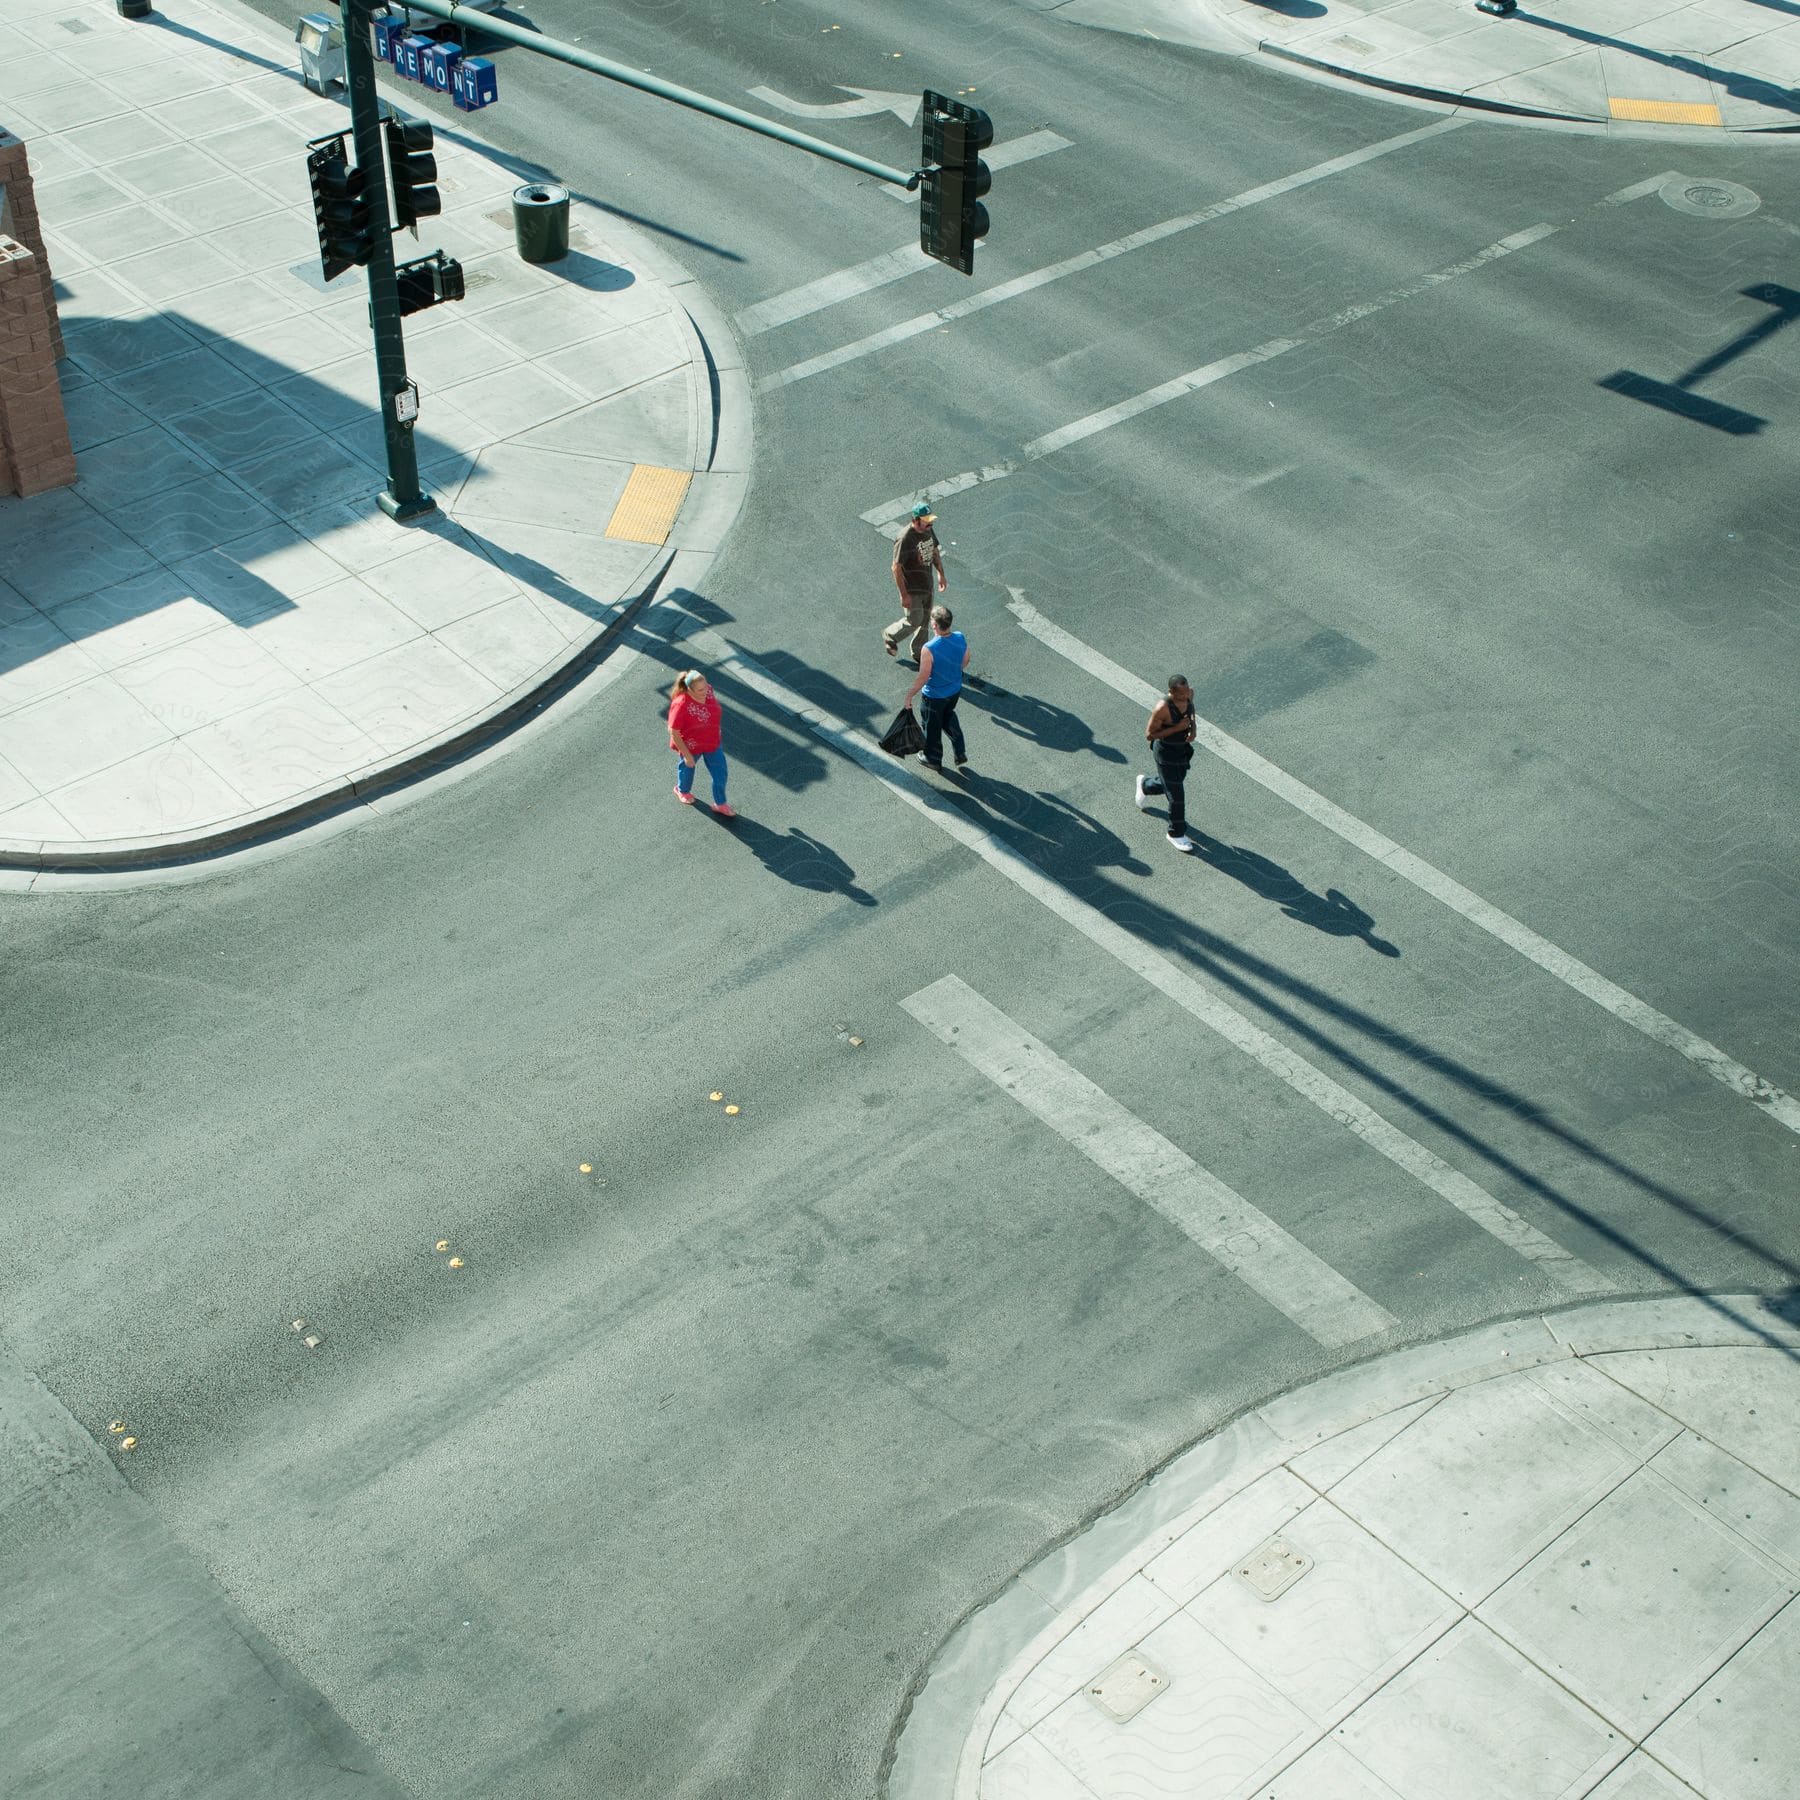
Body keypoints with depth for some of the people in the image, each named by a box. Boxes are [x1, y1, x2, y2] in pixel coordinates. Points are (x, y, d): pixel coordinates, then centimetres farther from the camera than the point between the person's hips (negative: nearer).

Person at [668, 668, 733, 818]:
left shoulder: (708, 689, -21)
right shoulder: (681, 705, -39)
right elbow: (674, 732, -27)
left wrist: (717, 729, 17)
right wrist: (686, 755, -21)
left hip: (712, 742, 5)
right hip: (691, 746, -5)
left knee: (720, 773, 14)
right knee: (687, 767, 27)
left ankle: (719, 805, 38)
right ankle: (682, 791, 60)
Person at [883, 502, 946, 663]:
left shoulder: (928, 530, -3)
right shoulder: (905, 539, -28)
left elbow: (935, 551, 16)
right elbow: (896, 567, -24)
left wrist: (941, 574, 17)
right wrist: (904, 595, -23)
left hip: (927, 585, 8)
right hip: (911, 588, -8)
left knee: (925, 620, 15)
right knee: (914, 620, -3)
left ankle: (919, 653, 32)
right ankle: (890, 636, 25)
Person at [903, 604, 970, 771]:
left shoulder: (929, 649, -34)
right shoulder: (960, 639, -17)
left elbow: (923, 677, -25)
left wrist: (910, 694, -10)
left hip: (935, 696, -5)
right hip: (955, 690, 5)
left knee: (932, 726, 20)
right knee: (949, 717, 32)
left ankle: (933, 759, 42)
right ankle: (961, 754, 35)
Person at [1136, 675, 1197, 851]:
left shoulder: (1188, 693, -14)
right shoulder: (1163, 708, -34)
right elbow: (1149, 734, -24)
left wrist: (1193, 729, -12)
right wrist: (1177, 728, -31)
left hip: (1183, 748, 7)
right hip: (1167, 752, -7)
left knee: (1176, 782, 29)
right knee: (1176, 795, 2)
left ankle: (1145, 785, 59)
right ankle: (1176, 834, 23)